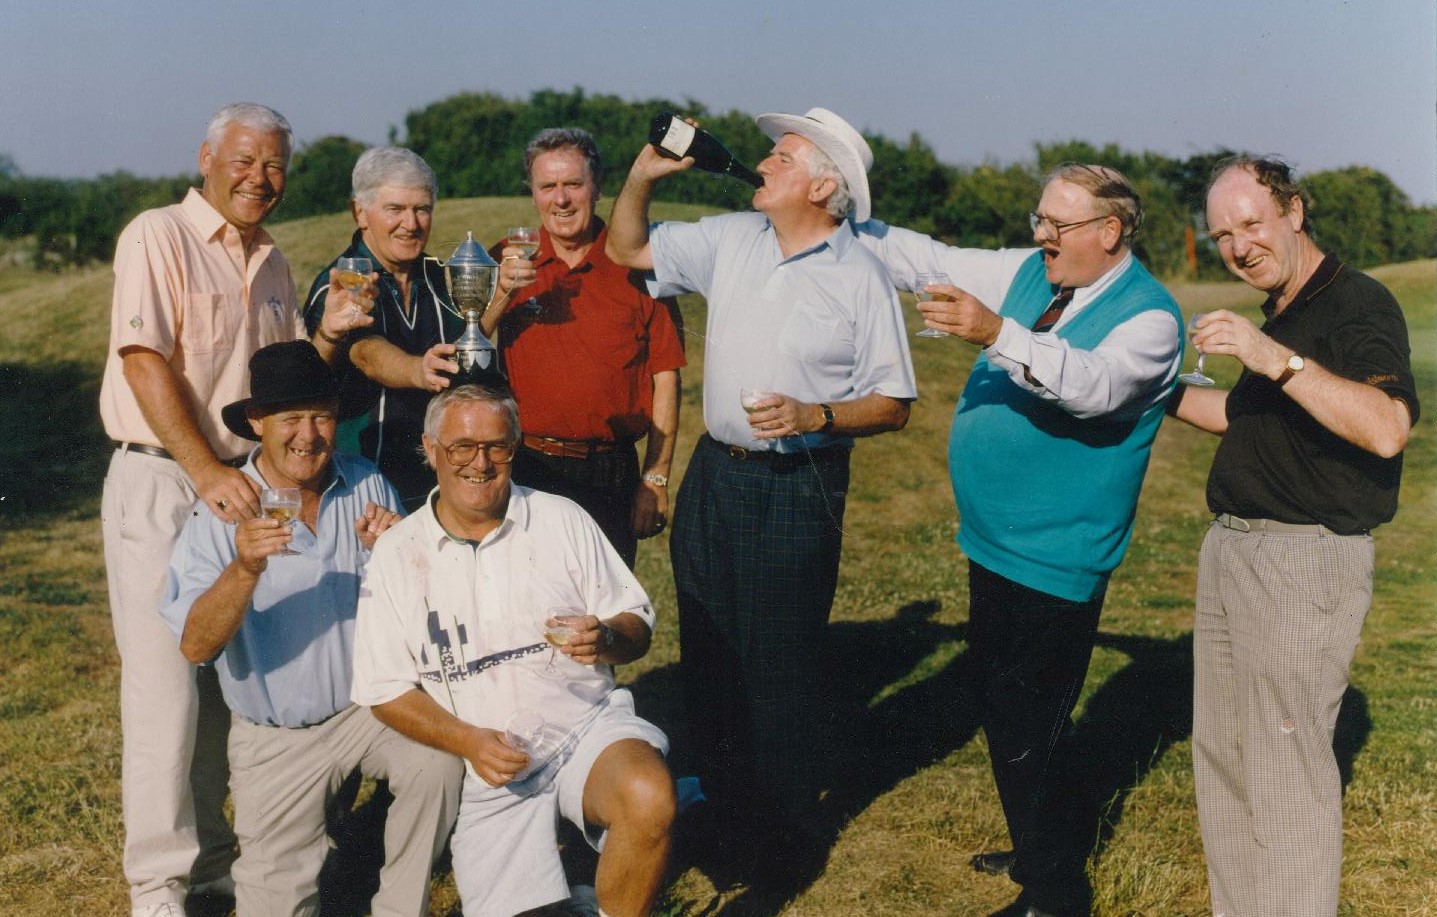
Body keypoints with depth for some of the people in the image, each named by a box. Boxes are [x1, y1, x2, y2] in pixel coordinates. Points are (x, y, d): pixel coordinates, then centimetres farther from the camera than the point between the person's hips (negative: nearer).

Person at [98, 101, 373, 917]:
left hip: (243, 486, 7)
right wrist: (207, 473, -24)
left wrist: (328, 335, -3)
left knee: (228, 680, 10)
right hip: (160, 483, -6)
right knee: (166, 687, -4)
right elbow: (145, 362, -16)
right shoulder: (159, 237, -6)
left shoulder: (272, 263, 15)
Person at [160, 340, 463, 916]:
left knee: (437, 762, -28)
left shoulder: (367, 486, -4)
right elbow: (195, 646, -23)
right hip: (274, 737, -1)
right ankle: (304, 837, 33)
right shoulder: (222, 513, -13)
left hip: (369, 705, 2)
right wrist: (244, 569, -39)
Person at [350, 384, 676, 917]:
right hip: (492, 767, 0)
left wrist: (607, 638, -17)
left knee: (648, 799, -32)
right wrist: (468, 741, -12)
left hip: (589, 726, 0)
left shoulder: (563, 520, 5)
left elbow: (637, 626, 7)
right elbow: (386, 689, 3)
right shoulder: (397, 555, 4)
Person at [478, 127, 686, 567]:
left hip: (611, 476, -1)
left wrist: (656, 480, -3)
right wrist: (503, 292, -16)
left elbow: (665, 378, 0)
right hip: (526, 471, 1)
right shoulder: (507, 262, 4)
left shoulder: (636, 264, 0)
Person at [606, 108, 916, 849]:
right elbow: (627, 249, 15)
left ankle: (786, 828, 19)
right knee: (707, 648, 13)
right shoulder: (731, 238, 6)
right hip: (715, 473, 6)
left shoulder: (860, 278, -9)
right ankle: (722, 803, 31)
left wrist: (812, 416, -23)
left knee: (781, 662, 1)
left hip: (798, 487, -5)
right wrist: (644, 174, 0)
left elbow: (892, 405, -9)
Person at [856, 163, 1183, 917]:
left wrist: (998, 334, -46)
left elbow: (1096, 384, -33)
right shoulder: (1028, 273, 7)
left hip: (1053, 561, -8)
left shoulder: (1149, 317, -14)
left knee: (1023, 729, -3)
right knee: (1002, 707, 21)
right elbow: (925, 259, 10)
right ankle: (1058, 844, 41)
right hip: (993, 543, 8)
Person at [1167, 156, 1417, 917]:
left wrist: (1276, 358, -35)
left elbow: (1387, 428, -30)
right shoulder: (1281, 315, 14)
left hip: (1305, 562, -10)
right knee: (1221, 754, 17)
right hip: (1234, 550, 10)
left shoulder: (1359, 305, -14)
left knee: (1284, 768, -5)